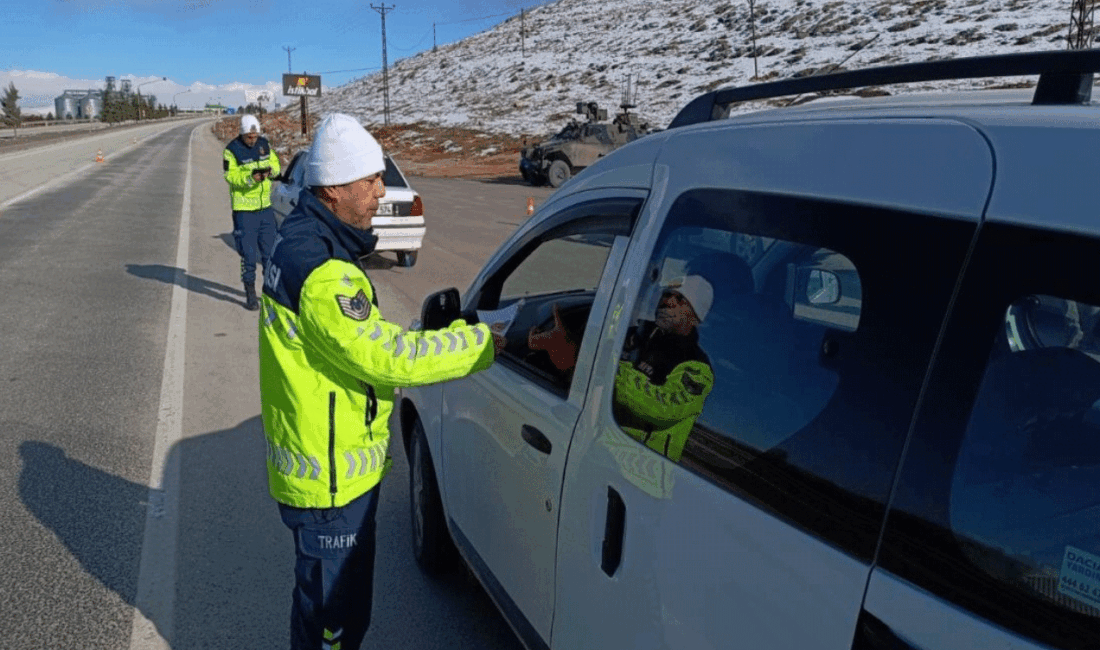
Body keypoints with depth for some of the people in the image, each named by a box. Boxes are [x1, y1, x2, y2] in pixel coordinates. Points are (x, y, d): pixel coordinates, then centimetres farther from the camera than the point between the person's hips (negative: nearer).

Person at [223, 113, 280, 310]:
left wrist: (270, 171, -13)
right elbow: (230, 176, -12)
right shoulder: (232, 150, -9)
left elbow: (276, 164, 10)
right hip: (244, 208, -5)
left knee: (270, 250, 11)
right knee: (248, 253, -2)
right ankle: (250, 294, 8)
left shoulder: (264, 144, 6)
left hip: (266, 206, 5)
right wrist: (249, 178, -29)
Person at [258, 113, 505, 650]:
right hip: (331, 478, -10)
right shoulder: (322, 272, -28)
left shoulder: (303, 240, 7)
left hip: (325, 462, 10)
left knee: (331, 600, 28)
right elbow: (385, 356, -28)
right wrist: (485, 342, -22)